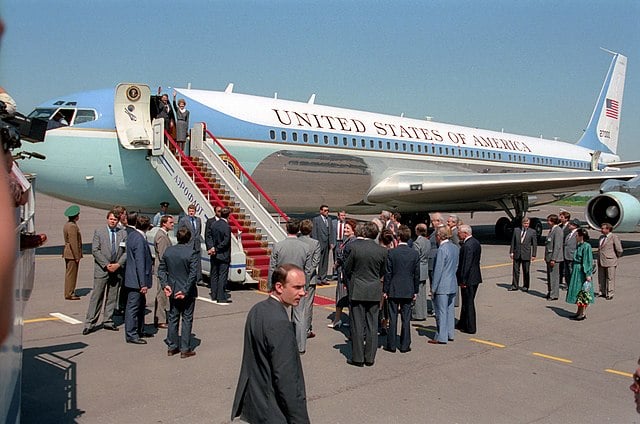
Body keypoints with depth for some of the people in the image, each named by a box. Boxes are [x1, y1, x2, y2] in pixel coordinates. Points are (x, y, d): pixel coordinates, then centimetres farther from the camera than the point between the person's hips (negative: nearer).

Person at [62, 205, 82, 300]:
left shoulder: (67, 225, 13)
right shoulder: (72, 226, -18)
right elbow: (73, 243, -20)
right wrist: (77, 256, -17)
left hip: (68, 253, 10)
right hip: (72, 254, -10)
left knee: (69, 273, 15)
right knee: (71, 273, -4)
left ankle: (69, 292, 22)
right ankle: (69, 294, 1)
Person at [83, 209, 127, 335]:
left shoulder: (123, 233, 6)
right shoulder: (99, 232, 1)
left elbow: (126, 252, 4)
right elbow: (95, 250, -5)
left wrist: (118, 264, -9)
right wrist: (106, 265, -12)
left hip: (117, 269, 3)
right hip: (102, 269, -3)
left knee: (112, 297, 8)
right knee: (96, 296, -4)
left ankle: (108, 322, 18)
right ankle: (90, 324, 2)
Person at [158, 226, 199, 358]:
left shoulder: (168, 251, -2)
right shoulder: (191, 253, -16)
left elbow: (161, 269, 0)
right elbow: (193, 274, -18)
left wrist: (165, 284, -3)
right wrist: (185, 291, -14)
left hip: (173, 291, 4)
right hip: (188, 292, -4)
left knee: (173, 318, 16)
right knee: (187, 319, 6)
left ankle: (172, 347, 22)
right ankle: (185, 349, 9)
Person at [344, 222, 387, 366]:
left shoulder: (355, 247, -11)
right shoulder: (382, 251, -4)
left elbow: (347, 269, -2)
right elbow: (383, 271, 7)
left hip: (357, 290, -2)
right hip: (375, 291, 2)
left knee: (357, 325, 4)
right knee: (372, 325, 9)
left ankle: (358, 357, 8)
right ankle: (370, 357, 14)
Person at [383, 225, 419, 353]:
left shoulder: (391, 252, -10)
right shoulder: (415, 253, -3)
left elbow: (388, 273, -7)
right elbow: (417, 274, 1)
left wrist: (385, 290, 0)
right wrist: (415, 291, 10)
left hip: (393, 290, -2)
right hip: (408, 290, 2)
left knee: (392, 318, 6)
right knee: (406, 319, 7)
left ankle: (391, 345, 10)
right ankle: (405, 345, 11)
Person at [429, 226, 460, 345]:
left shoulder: (442, 250, -19)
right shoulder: (456, 247, 7)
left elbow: (438, 270, -18)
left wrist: (433, 287, -12)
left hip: (442, 286, -8)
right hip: (453, 285, 8)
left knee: (441, 311, -1)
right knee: (450, 310, 16)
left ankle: (441, 337, 5)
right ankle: (450, 334, 24)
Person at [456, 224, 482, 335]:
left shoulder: (467, 245, -22)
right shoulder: (476, 242, 9)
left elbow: (466, 264, -24)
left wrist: (463, 280, -19)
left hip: (468, 279, -10)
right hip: (475, 277, 10)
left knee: (468, 303, 1)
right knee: (467, 301, 20)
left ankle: (470, 328, 10)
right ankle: (463, 323, 32)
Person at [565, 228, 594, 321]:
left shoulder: (586, 246, -16)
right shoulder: (578, 246, 10)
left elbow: (588, 261, -17)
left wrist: (588, 274, -19)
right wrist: (573, 270, 18)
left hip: (583, 272, -9)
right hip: (576, 271, 9)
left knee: (583, 292, -1)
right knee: (577, 291, 13)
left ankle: (583, 313, 8)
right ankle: (579, 312, 22)